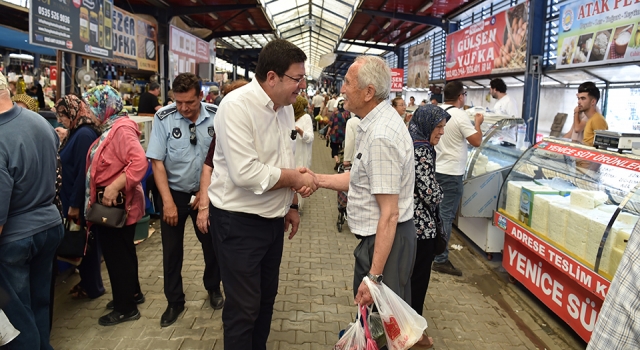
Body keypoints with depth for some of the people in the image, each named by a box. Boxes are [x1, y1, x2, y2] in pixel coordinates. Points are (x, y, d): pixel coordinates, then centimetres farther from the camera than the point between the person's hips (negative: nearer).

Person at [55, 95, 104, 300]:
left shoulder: (84, 134, -20)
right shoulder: (76, 132, 11)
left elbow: (83, 172, -23)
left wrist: (75, 204, -20)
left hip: (81, 201, -9)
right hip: (75, 199, 9)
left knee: (86, 243, 4)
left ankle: (93, 288, 19)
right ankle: (87, 282, 31)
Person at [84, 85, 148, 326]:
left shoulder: (122, 128, -20)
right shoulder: (110, 129, 12)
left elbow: (140, 163, -32)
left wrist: (114, 187, -32)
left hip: (117, 203, -10)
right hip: (110, 202, 10)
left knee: (117, 254, 1)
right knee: (122, 251, 20)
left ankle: (126, 308, 15)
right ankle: (133, 293, 37)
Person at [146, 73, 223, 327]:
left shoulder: (216, 117, -12)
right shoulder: (164, 117, -14)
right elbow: (157, 161, -12)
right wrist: (168, 202, -15)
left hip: (206, 191, 1)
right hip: (174, 192, -1)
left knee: (212, 243, 13)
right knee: (171, 250, 8)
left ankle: (213, 288, 38)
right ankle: (174, 302, 27)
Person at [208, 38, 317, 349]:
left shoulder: (284, 106, 5)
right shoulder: (237, 106, -21)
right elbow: (246, 173, -29)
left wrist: (291, 205, 14)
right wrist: (294, 177, -18)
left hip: (273, 218, 8)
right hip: (239, 222, -8)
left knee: (266, 299, 21)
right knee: (244, 308, 4)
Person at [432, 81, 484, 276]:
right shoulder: (460, 116, -16)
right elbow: (476, 141, -15)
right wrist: (478, 123, 1)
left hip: (435, 169, 8)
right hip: (451, 172, -8)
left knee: (436, 212, 18)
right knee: (446, 215, -3)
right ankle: (440, 260, 2)